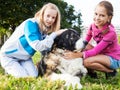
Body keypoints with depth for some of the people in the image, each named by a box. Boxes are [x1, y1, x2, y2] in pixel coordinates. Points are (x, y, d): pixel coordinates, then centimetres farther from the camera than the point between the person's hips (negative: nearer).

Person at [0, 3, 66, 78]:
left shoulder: (46, 29, -5)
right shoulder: (31, 24, -26)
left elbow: (45, 48, -6)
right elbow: (37, 46, -36)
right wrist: (54, 35, -34)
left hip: (25, 57, 6)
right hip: (9, 55, -6)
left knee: (33, 76, -12)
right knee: (23, 77, -17)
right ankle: (9, 69, 11)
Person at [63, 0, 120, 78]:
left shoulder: (110, 32, -27)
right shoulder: (93, 26, -8)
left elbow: (96, 51, -28)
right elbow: (85, 42, -3)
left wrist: (77, 55, -34)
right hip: (102, 54, 7)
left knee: (87, 62, -26)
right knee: (85, 46, -12)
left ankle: (111, 71, -4)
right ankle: (92, 72, -2)